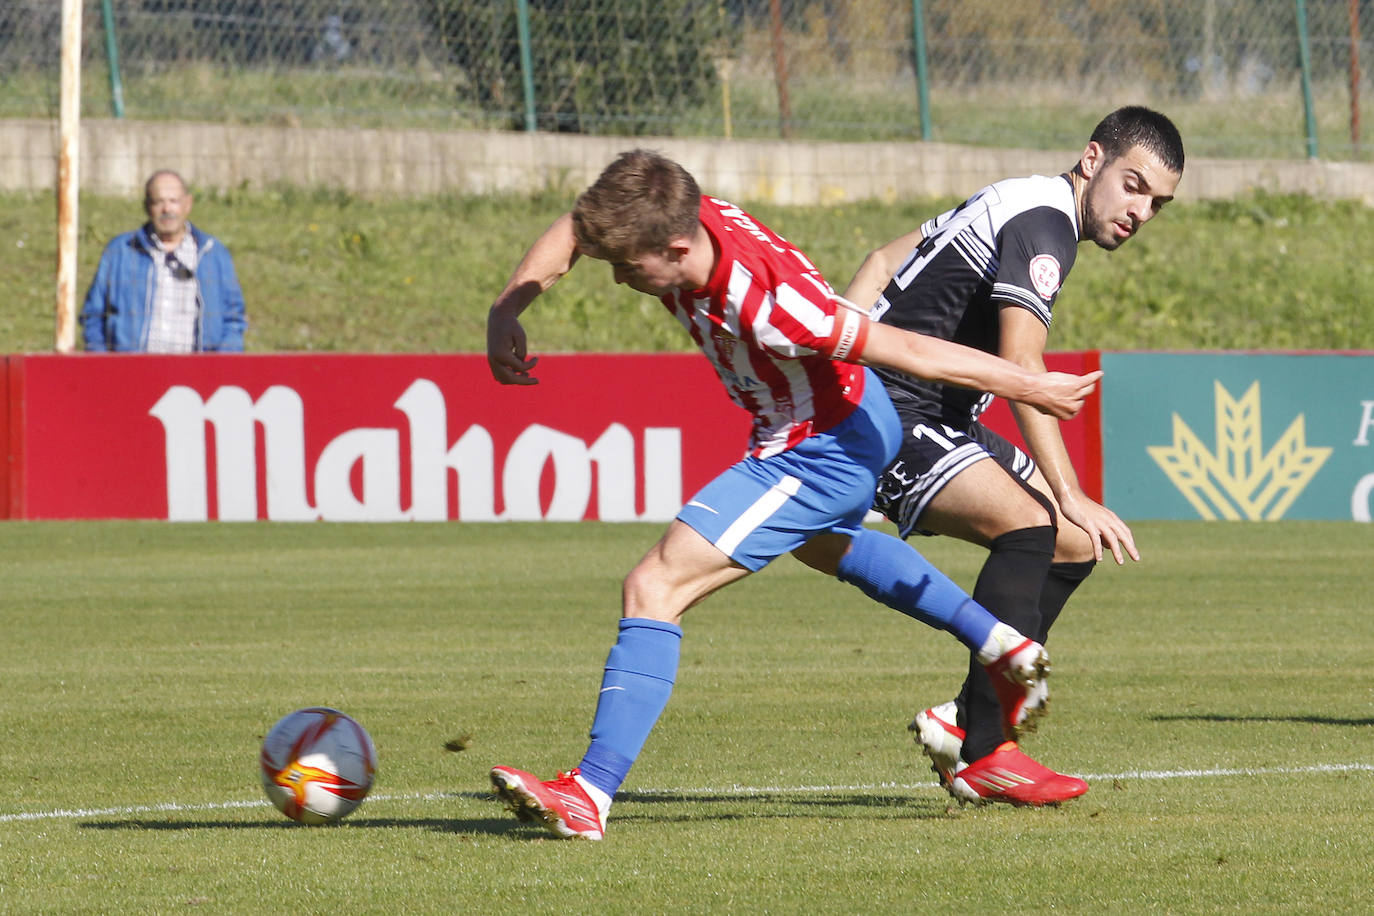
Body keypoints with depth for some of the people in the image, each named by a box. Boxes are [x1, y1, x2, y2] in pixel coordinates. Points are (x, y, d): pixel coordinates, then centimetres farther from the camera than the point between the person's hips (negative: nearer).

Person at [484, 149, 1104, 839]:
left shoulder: (766, 305, -40)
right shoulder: (679, 221, -20)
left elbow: (909, 351, -30)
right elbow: (571, 231, 1)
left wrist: (1031, 388, -20)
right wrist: (506, 312, -17)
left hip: (817, 456, -10)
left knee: (655, 588, -17)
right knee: (822, 545, 40)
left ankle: (589, 794, -20)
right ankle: (1003, 649, 48)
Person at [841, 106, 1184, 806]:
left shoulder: (1013, 202, 16)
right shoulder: (1043, 222, -16)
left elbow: (884, 263, 20)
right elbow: (1021, 362, -28)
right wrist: (1071, 496, -31)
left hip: (943, 423, 11)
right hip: (890, 416, -11)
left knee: (1076, 544, 6)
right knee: (1030, 525, -28)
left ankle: (964, 720, 5)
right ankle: (981, 757, -30)